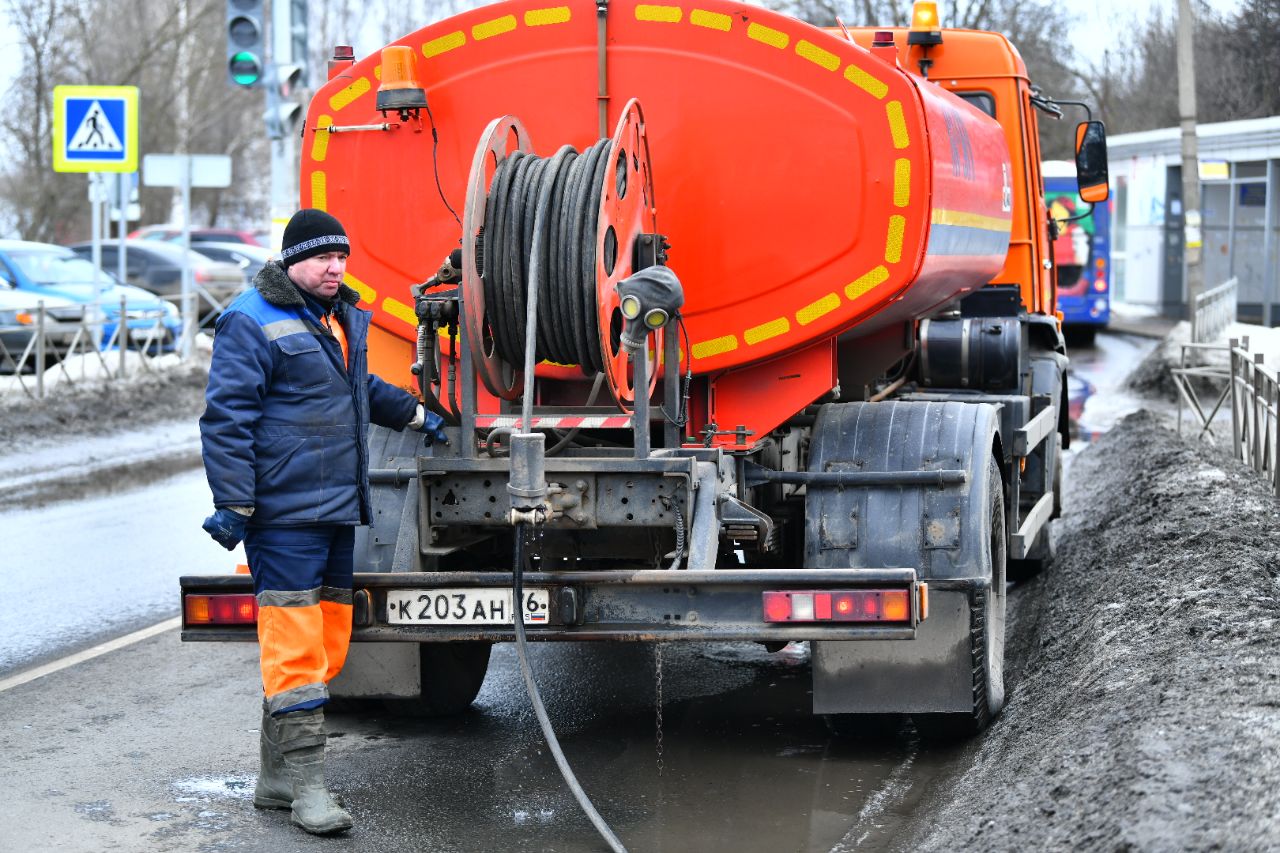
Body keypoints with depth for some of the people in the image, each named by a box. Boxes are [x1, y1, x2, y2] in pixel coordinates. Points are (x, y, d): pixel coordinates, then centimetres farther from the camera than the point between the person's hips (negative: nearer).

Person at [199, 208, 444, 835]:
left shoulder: (342, 317, 18)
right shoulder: (253, 322, -9)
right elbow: (226, 417, -13)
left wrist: (414, 415, 42)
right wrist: (233, 505, -17)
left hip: (337, 510, 9)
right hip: (284, 512, -9)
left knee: (328, 642, 10)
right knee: (295, 645, -10)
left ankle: (276, 780, 18)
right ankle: (304, 785, -8)